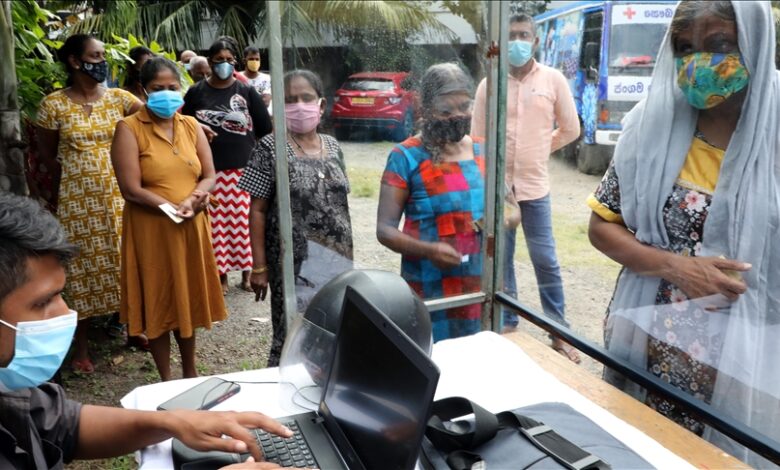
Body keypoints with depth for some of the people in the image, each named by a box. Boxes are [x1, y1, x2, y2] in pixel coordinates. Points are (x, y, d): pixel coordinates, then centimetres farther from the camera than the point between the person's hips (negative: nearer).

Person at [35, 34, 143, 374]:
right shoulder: (53, 104, -2)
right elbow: (47, 153, 8)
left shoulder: (118, 97, 4)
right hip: (78, 198, -2)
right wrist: (79, 163, 2)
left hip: (119, 194, 2)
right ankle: (81, 347, 18)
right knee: (83, 267, 5)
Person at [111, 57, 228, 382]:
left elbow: (209, 175, 5)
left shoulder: (191, 125, 7)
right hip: (152, 230, -4)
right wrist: (174, 207, -20)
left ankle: (190, 371, 32)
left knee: (189, 297, 15)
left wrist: (195, 197, -15)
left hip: (192, 228, 5)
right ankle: (166, 379, 22)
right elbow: (131, 189, -15)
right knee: (158, 301, 7)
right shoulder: (129, 128, -9)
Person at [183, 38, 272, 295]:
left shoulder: (247, 92, 6)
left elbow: (265, 130, 7)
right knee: (216, 224, 2)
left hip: (243, 168, 0)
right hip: (209, 170, 0)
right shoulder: (196, 92, 6)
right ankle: (221, 275, 15)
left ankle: (246, 273, 17)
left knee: (243, 222, 2)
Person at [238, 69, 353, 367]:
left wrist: (347, 253, 12)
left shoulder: (333, 146, 8)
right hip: (294, 264, -5)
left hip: (337, 261, 5)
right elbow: (257, 210, -7)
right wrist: (259, 266, -11)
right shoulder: (270, 147, -6)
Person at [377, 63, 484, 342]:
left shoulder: (483, 151, 6)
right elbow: (385, 229, -9)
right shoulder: (406, 156, -8)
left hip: (482, 287, 4)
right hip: (431, 292, -4)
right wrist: (428, 250, -25)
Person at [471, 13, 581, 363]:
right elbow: (477, 139, 5)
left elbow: (570, 130, 9)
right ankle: (507, 325, 26)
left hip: (534, 186, -1)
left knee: (546, 261, 4)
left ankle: (560, 333, 18)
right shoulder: (488, 84, 2)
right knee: (500, 261, 10)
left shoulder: (553, 80, 1)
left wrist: (538, 151, 10)